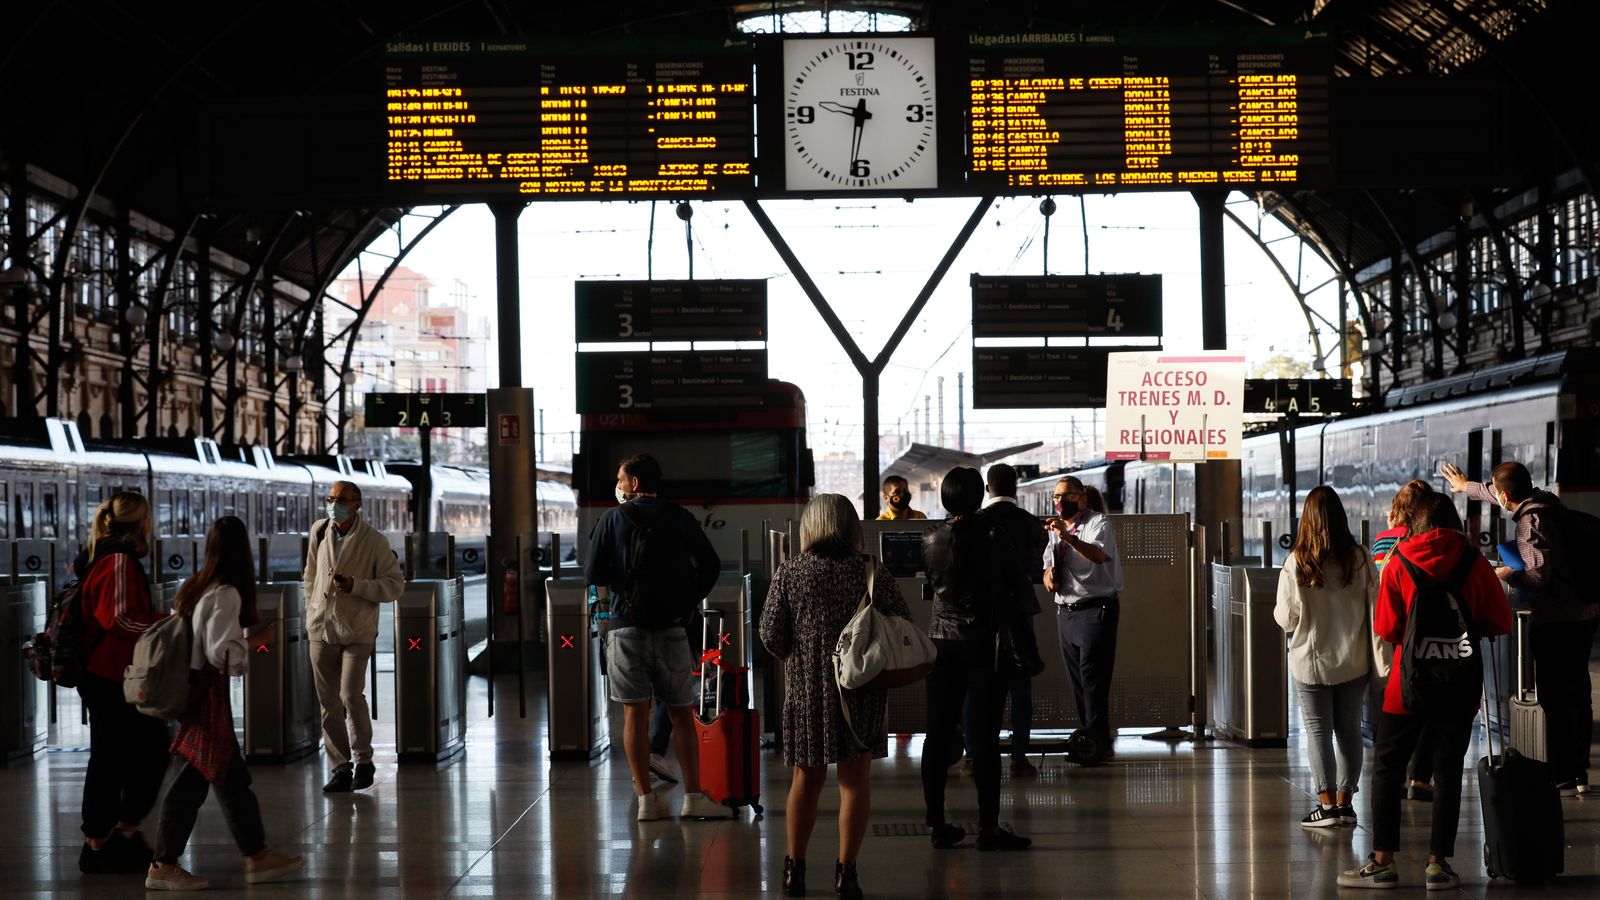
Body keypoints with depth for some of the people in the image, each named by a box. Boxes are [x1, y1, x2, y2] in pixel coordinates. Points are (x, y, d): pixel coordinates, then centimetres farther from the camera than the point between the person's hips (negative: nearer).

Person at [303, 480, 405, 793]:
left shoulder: (374, 541, -7)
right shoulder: (319, 532, 5)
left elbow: (395, 584, -8)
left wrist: (355, 586, -19)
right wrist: (312, 612, 15)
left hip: (357, 632, -4)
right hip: (321, 630, 4)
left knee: (351, 695, -14)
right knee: (328, 703, 5)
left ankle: (364, 761, 5)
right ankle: (340, 768, 13)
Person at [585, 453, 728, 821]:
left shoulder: (613, 519, -1)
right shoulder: (680, 518, 6)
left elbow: (593, 575, -5)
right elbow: (711, 565, 2)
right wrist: (689, 601, 12)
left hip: (626, 626, -2)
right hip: (672, 627, 2)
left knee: (635, 714, 2)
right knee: (681, 714, 7)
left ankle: (646, 800, -1)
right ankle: (692, 797, 2)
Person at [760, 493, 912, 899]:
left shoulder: (790, 572, -3)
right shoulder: (872, 571, -4)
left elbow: (770, 634, -4)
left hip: (806, 687, 1)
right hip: (862, 688, -1)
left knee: (806, 778, 14)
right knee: (855, 780, 6)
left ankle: (795, 867, 19)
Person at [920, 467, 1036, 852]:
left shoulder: (932, 539, 1)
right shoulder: (993, 536, -10)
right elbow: (1018, 585, -4)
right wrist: (1027, 626, 10)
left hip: (943, 643, 4)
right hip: (986, 643, -4)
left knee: (938, 733, 7)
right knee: (984, 735, -4)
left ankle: (936, 824, 9)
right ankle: (988, 826, -4)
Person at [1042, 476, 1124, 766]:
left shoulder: (1098, 523, -8)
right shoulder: (1057, 529, 16)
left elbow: (1098, 555, -28)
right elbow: (1048, 565, 22)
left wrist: (1068, 537, -44)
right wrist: (1048, 576, -3)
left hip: (1095, 609, -8)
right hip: (1066, 611, 8)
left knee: (1093, 678, -12)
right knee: (1077, 680, 9)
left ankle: (1097, 744, -12)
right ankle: (1089, 739, 16)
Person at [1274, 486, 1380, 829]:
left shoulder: (1297, 563, -14)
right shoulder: (1360, 560, -8)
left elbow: (1287, 619, -7)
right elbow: (1375, 610, -2)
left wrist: (1278, 611, 15)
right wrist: (1379, 658, 9)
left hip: (1311, 662, -2)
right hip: (1353, 662, 2)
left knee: (1318, 730, 5)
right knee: (1349, 730, 12)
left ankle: (1327, 804, 3)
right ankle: (1345, 802, 15)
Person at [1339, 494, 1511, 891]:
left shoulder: (1398, 563, -4)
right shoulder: (1475, 563, -3)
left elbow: (1386, 628, -3)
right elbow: (1500, 622, -1)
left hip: (1411, 679, -1)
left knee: (1387, 766, 8)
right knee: (1448, 770, 7)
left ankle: (1383, 860, 6)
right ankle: (1438, 863, 6)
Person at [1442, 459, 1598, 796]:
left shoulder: (1531, 522, -18)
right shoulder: (1547, 501, 9)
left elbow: (1540, 576, -25)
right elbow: (1504, 496, 29)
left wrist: (1507, 575, -6)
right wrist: (1467, 486, 44)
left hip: (1556, 620, -9)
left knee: (1553, 699, -3)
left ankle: (1561, 778, -1)